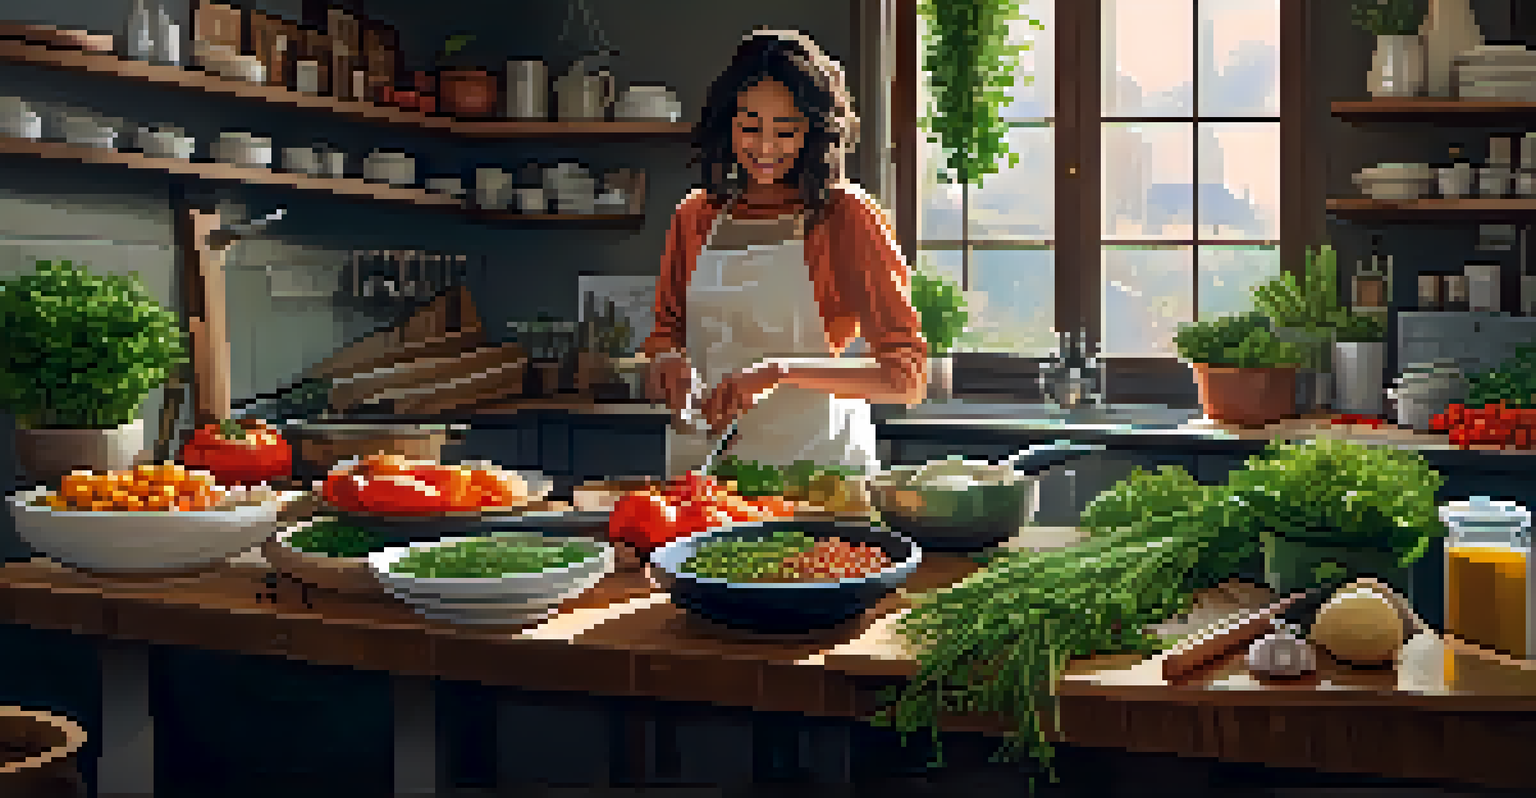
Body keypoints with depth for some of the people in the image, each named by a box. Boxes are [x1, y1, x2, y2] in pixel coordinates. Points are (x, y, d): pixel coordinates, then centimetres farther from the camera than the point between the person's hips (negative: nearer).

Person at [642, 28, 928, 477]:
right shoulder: (695, 216, 12)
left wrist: (782, 371, -22)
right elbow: (665, 332, 22)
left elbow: (909, 377, -8)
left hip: (817, 462, -3)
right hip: (703, 465, 3)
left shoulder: (846, 216, -1)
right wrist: (669, 366, -2)